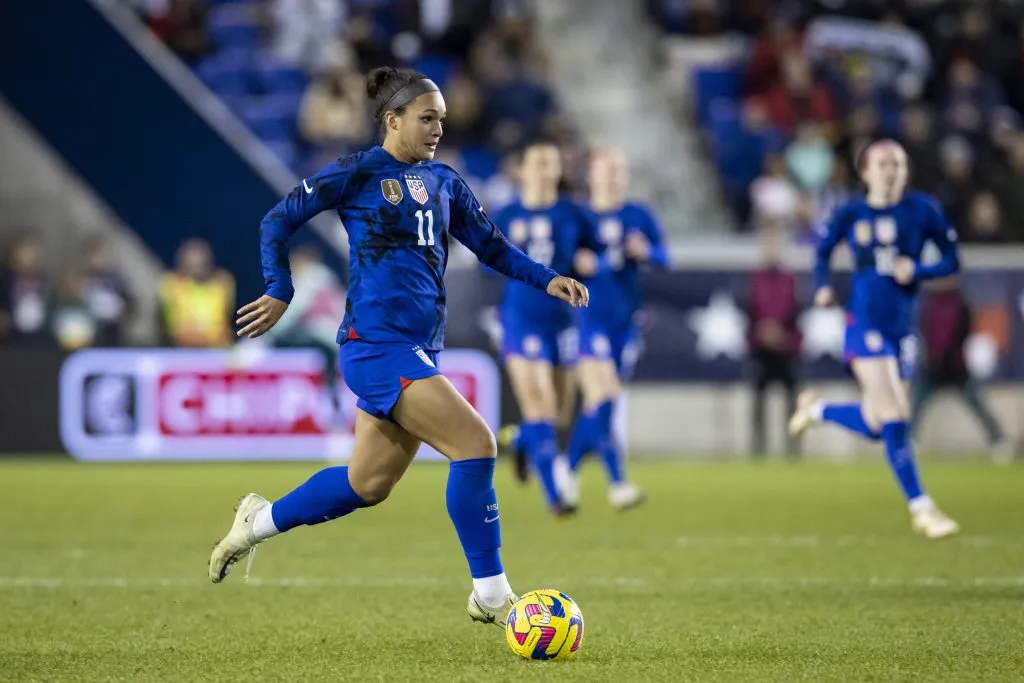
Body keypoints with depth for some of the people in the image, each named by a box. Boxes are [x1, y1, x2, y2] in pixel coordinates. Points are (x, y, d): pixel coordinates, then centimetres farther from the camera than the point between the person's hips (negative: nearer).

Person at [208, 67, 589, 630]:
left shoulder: (443, 183, 14)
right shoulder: (355, 174, -4)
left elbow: (490, 245, 20)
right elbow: (278, 221, 1)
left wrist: (546, 279, 6)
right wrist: (280, 293, -7)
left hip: (418, 350, 8)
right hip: (376, 344, -8)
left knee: (369, 484, 14)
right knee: (475, 444, -18)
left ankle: (259, 521, 35)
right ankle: (490, 595, -10)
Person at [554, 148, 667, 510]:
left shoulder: (638, 216, 7)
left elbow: (663, 257, 7)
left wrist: (646, 252, -14)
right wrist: (576, 263, -19)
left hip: (625, 320, 4)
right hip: (589, 318, -4)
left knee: (598, 403, 9)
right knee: (602, 399, -16)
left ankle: (569, 466, 30)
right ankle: (617, 482, -15)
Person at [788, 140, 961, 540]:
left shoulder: (922, 210, -1)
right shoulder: (851, 215, -1)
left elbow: (951, 260, 3)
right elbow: (823, 252, 14)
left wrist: (917, 271, -15)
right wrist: (822, 288, -3)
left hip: (902, 327, 3)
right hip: (866, 324, -3)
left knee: (875, 426, 13)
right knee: (894, 417, -15)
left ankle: (815, 409, 43)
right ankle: (921, 509, -8)